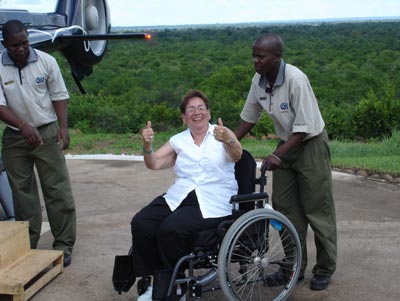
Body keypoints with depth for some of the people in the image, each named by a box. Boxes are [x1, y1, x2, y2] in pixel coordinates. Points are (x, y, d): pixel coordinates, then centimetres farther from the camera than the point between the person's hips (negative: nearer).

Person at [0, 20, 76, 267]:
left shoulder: (46, 61, -4)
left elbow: (59, 96, 1)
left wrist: (63, 128, -9)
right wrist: (23, 126, -26)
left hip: (47, 132, -1)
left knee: (58, 190, -3)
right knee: (22, 193, 9)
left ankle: (64, 246, 5)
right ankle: (27, 247, 20)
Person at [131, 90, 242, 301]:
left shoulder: (223, 133, 5)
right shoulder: (178, 140, 15)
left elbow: (237, 155, -15)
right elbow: (154, 164, 5)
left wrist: (228, 140, -37)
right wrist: (147, 145, -16)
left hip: (213, 203, -4)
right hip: (179, 197, 5)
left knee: (170, 229, -29)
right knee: (140, 223, -20)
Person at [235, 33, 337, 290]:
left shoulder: (295, 79, -26)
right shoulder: (259, 81, -7)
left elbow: (304, 128, -27)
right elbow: (249, 117, 6)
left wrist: (277, 155, -34)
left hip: (311, 144, -6)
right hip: (286, 144, 6)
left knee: (317, 210, 1)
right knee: (285, 207, 7)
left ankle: (325, 269, 15)